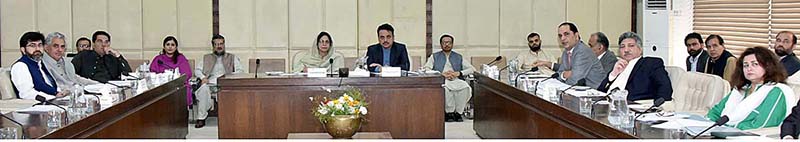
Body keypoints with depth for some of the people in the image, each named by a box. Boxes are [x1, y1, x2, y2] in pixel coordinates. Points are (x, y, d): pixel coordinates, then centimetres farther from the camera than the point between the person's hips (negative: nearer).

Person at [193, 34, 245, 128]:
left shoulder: (232, 58, 24)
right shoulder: (206, 58, 29)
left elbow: (240, 71, 12)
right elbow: (197, 69, 19)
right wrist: (203, 77, -4)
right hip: (210, 82, 1)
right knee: (203, 88, -36)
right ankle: (201, 118, -34)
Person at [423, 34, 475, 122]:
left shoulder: (459, 57, 25)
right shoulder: (434, 56, 21)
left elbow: (471, 69, 15)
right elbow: (426, 69, 5)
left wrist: (458, 73, -4)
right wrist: (442, 74, -9)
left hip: (456, 80, 2)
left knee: (465, 87, -34)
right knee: (445, 88, -39)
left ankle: (458, 113, -23)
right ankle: (449, 113, -27)